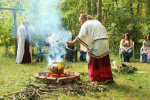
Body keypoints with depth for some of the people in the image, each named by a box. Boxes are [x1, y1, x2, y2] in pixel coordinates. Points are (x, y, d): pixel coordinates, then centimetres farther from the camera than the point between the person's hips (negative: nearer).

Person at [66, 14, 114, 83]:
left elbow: (81, 36, -9)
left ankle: (97, 79, 12)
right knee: (105, 61, 12)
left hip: (96, 44, -7)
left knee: (95, 62, 6)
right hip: (105, 42, 7)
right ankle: (109, 78, 13)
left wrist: (72, 42, -4)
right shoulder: (97, 22, 21)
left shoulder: (85, 24, -1)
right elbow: (104, 30, 18)